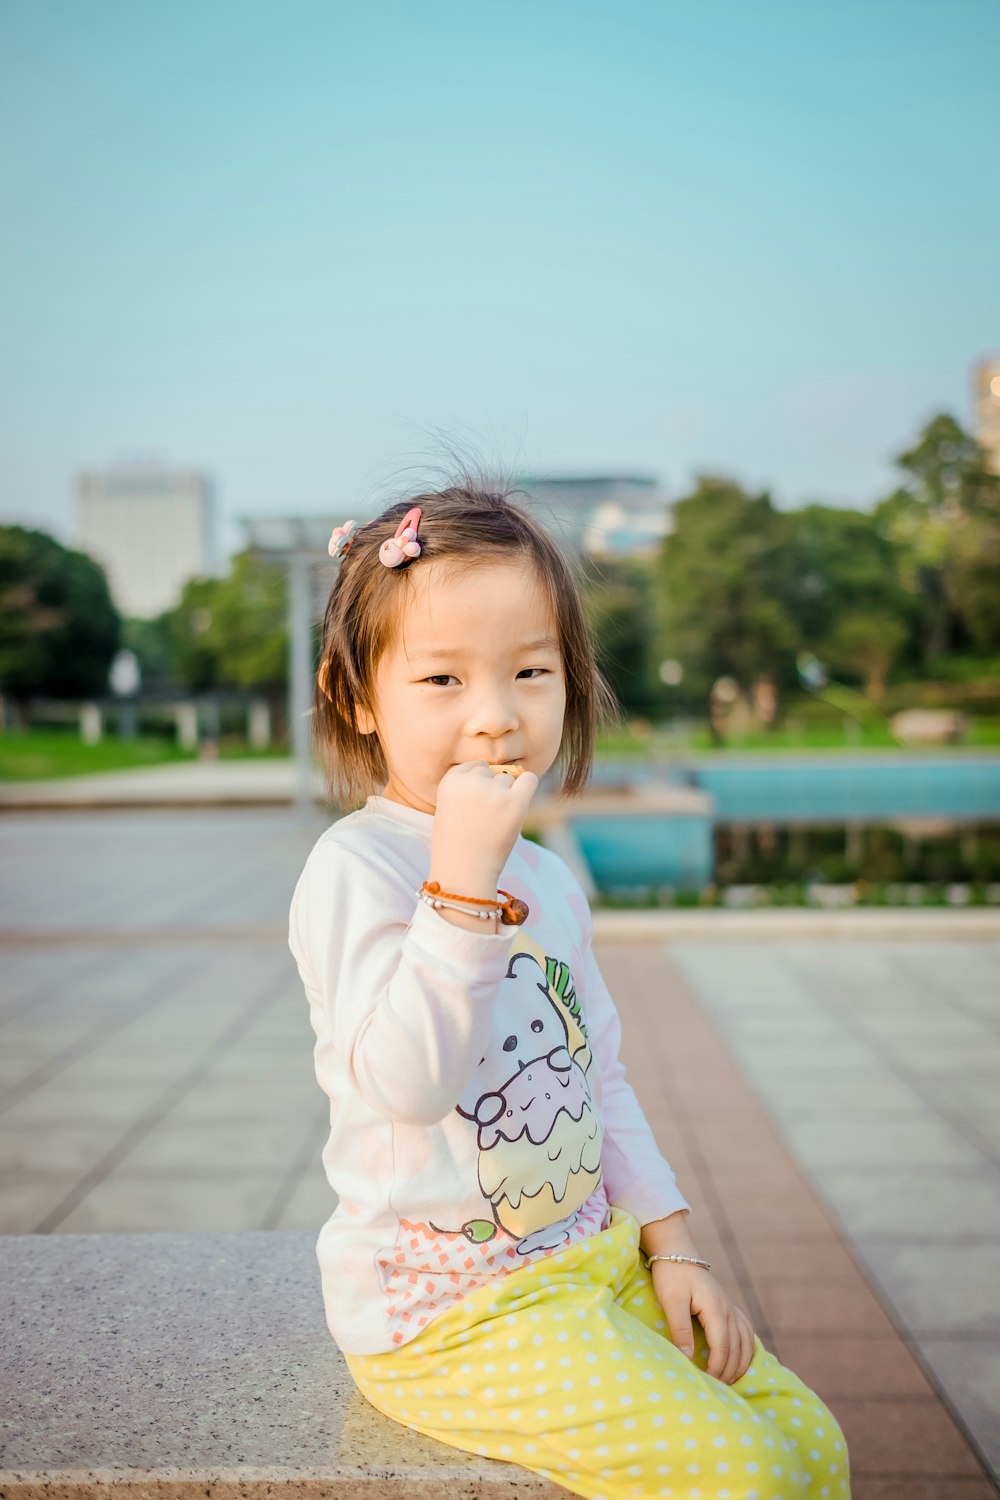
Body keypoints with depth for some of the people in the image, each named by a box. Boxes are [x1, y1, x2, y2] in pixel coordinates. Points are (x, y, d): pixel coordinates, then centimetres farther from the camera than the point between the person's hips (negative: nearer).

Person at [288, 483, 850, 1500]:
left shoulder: (548, 878, 7)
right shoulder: (355, 868, -17)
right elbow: (406, 1081, -30)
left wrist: (671, 1244, 8)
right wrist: (465, 875, -34)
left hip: (595, 1257, 8)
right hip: (445, 1309, -7)